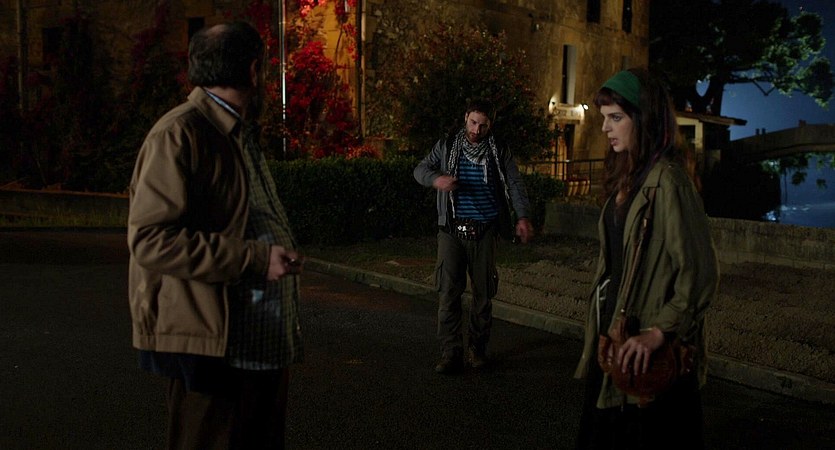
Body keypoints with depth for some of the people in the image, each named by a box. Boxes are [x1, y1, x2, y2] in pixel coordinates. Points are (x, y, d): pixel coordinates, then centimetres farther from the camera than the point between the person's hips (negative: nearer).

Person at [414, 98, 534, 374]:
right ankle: (451, 353, -2)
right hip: (452, 230, 0)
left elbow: (515, 184, 0)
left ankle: (478, 348, 21)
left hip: (484, 231, 1)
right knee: (448, 292, -6)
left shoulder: (499, 152, 5)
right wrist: (436, 179, -21)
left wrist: (522, 216, -15)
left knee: (484, 292, 6)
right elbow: (420, 170, 3)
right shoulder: (447, 146, 6)